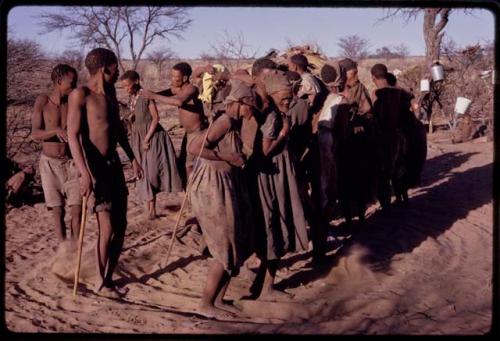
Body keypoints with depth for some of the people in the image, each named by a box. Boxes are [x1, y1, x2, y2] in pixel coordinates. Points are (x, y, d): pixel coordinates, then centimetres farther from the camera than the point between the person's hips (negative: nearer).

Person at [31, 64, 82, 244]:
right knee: (58, 211, 3)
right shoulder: (43, 101, -7)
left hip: (71, 162, 1)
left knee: (77, 209, -5)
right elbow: (35, 134, -12)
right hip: (50, 162, -1)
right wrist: (56, 130, -29)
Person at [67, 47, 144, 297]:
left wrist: (132, 158, 22)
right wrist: (84, 172, -28)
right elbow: (73, 135, -19)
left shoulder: (110, 90, 11)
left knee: (120, 225, 9)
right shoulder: (80, 95, -14)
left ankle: (109, 279, 21)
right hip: (94, 166, -8)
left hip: (113, 163, 8)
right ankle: (100, 283, 10)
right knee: (107, 228, -8)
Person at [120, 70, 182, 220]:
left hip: (153, 136, -7)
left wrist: (147, 139, -15)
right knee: (144, 172, 8)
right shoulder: (131, 99, 7)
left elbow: (156, 118, -14)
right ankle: (150, 209, 13)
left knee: (153, 170, -5)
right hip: (138, 137, 7)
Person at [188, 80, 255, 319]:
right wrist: (228, 158, -20)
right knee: (227, 252, -1)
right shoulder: (225, 122, -18)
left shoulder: (233, 122, 9)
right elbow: (194, 147, -25)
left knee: (236, 247, 14)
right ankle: (206, 304, 12)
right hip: (213, 188, -10)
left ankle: (218, 300, 24)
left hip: (226, 187, 10)